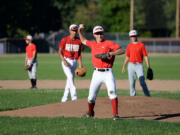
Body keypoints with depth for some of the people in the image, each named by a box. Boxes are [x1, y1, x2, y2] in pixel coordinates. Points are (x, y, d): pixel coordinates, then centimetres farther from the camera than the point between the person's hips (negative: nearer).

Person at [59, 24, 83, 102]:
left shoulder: (79, 41, 2)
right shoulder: (65, 40, -6)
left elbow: (79, 54, 5)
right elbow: (60, 52, -3)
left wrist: (80, 64, -5)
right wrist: (64, 61, -17)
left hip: (74, 62, 4)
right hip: (66, 61, -4)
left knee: (69, 81, 6)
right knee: (70, 77, -20)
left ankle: (64, 99, 16)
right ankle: (74, 96, -26)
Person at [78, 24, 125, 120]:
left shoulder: (108, 43, -3)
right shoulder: (92, 44, 12)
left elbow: (121, 51, -13)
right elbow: (83, 41, 33)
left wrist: (109, 53, -22)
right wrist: (80, 31, 20)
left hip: (108, 73, -4)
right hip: (97, 73, 4)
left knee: (112, 92, -20)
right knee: (91, 96, 6)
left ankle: (115, 114, -18)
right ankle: (90, 113, 31)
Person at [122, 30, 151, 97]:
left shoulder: (141, 45, -1)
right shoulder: (129, 46, 11)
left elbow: (146, 57, -3)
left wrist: (148, 67, -9)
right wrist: (124, 66, 13)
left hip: (139, 65, -4)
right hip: (131, 65, 4)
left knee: (142, 82, -13)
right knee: (131, 82, 4)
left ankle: (148, 96, -8)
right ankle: (132, 95, 12)